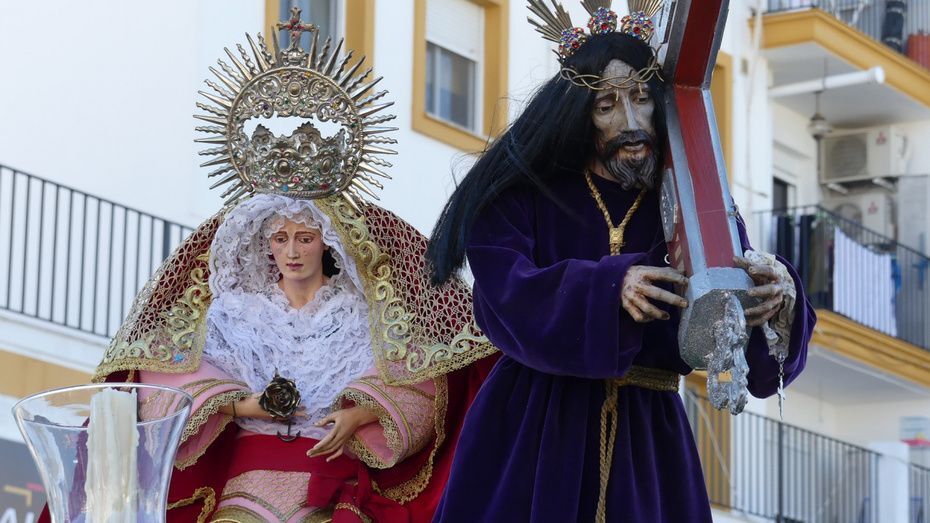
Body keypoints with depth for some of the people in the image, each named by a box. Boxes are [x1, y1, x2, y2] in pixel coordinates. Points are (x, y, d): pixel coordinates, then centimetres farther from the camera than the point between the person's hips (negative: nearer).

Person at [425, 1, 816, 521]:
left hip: (649, 440, 1)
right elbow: (507, 301, -18)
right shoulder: (523, 197, -1)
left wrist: (777, 293, -33)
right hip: (530, 434, -1)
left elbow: (749, 345, -9)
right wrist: (613, 290, -34)